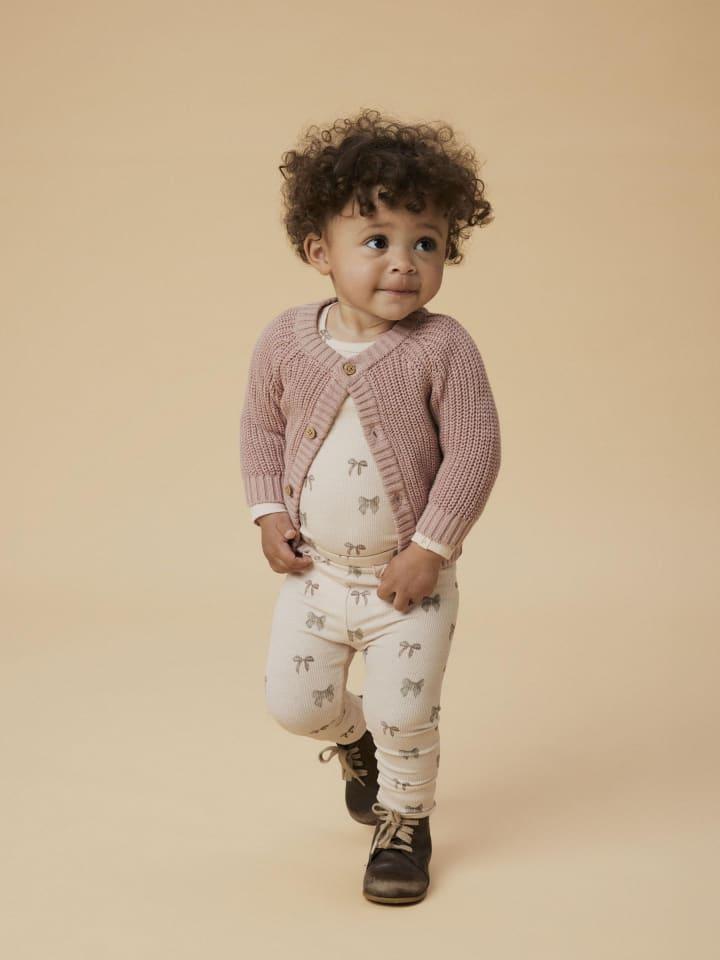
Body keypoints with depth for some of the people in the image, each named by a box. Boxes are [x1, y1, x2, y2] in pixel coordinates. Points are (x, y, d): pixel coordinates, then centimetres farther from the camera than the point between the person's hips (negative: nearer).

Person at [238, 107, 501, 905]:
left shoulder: (442, 347, -17)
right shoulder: (286, 340, -7)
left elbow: (474, 452, -16)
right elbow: (261, 426, 7)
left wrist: (432, 549, -17)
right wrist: (269, 515, -4)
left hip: (409, 580, -3)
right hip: (313, 574, 3)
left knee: (405, 716, 2)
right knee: (294, 702, 10)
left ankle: (404, 823, 31)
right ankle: (354, 739, 46)